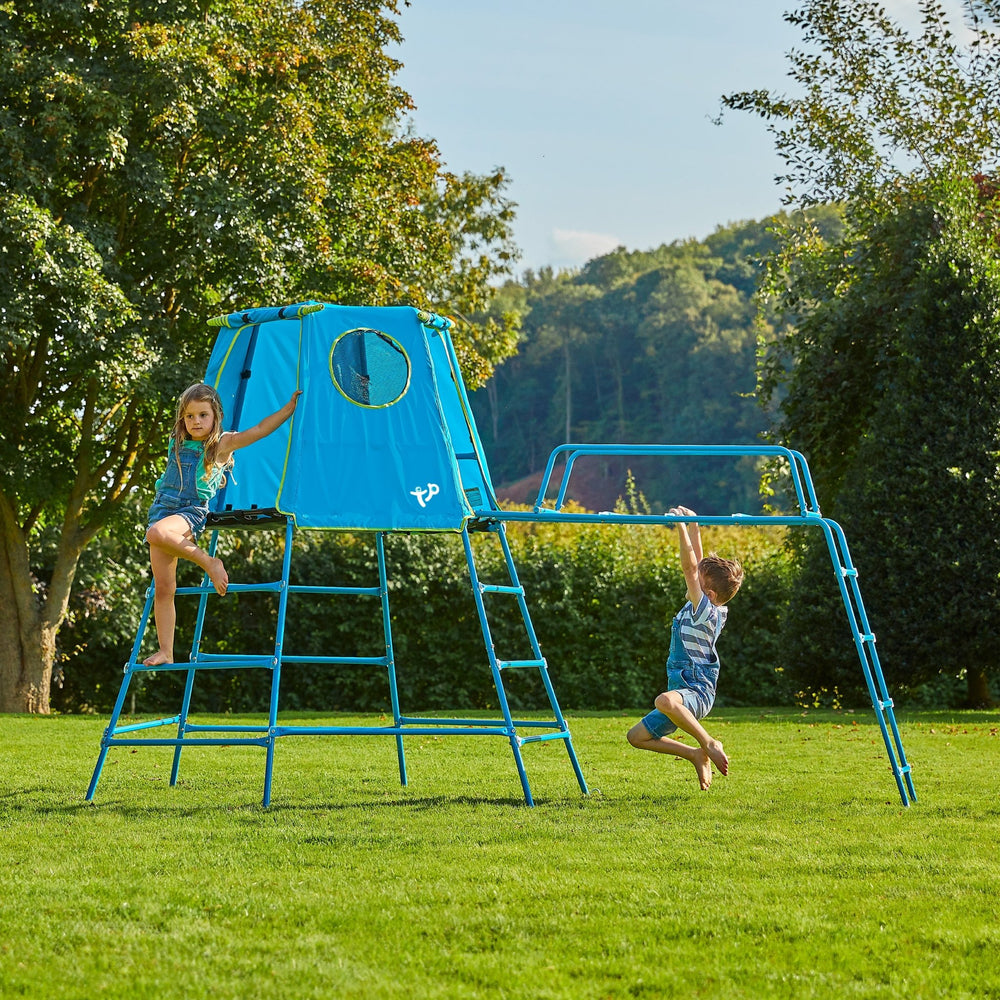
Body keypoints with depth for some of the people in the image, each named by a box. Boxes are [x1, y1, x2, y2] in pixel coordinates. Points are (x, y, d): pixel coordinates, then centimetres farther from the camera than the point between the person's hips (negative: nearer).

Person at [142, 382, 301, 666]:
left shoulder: (222, 443, 0)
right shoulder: (177, 442, 14)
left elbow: (261, 429, -9)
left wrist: (291, 406, -14)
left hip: (192, 512, -5)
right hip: (162, 509, 5)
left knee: (157, 533, -39)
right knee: (162, 588, -2)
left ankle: (209, 563, -20)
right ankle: (165, 652, 1)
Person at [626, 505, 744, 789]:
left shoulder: (707, 611, -16)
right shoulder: (700, 608, 8)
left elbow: (689, 567, -21)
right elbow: (697, 566, 14)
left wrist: (681, 526, -21)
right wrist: (693, 527, 11)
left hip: (696, 693, -10)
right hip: (684, 696, 10)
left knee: (664, 700, -43)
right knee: (637, 736, 13)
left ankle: (709, 744, -22)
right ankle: (696, 755, 16)